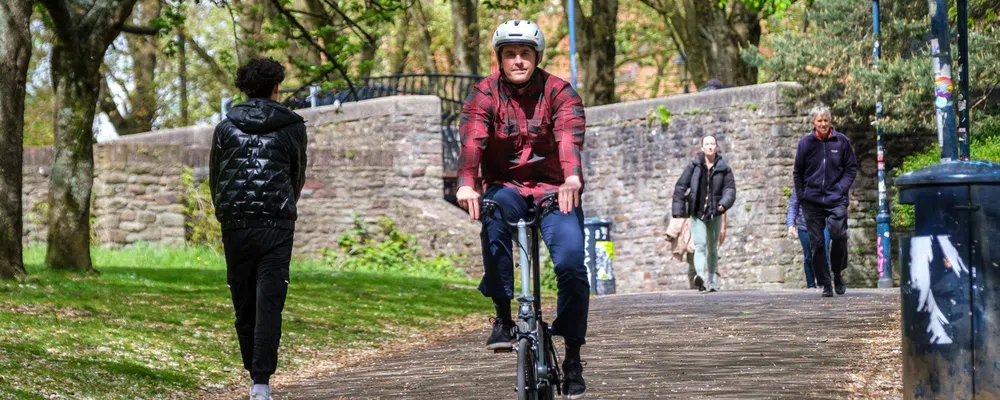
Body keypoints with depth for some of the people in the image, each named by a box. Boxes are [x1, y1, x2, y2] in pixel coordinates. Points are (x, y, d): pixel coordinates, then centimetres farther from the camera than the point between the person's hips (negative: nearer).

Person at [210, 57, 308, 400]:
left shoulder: (226, 127, 7)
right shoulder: (292, 127, 5)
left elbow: (214, 178, 13)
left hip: (235, 226, 2)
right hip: (277, 224, -2)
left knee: (244, 305, 11)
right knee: (269, 304, -5)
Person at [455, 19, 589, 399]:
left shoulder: (559, 92, -6)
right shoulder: (484, 95, -4)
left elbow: (569, 136, -25)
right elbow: (472, 140, -21)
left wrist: (571, 177, -45)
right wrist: (466, 183, -40)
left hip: (554, 190, 0)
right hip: (505, 186, 0)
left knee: (571, 261, -19)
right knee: (494, 221, -35)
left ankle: (573, 356, -2)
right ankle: (503, 317, -23)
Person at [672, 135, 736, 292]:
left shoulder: (723, 168, 3)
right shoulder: (693, 166, 1)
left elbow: (730, 189, -3)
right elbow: (680, 187, 1)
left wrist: (724, 204, -23)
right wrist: (678, 211, -5)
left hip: (715, 214, 2)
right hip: (697, 213, -2)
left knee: (712, 249, 12)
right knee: (700, 245, -18)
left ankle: (712, 282, 21)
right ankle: (700, 276, -36)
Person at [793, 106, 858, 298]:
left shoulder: (841, 141, 1)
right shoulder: (805, 143, 4)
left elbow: (851, 167, 8)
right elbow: (798, 172, 12)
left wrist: (843, 187, -5)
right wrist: (802, 195, 3)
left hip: (836, 198, -1)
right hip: (812, 201, 1)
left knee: (839, 236, -12)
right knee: (817, 243, 0)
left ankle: (838, 274, 12)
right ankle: (825, 284, 7)